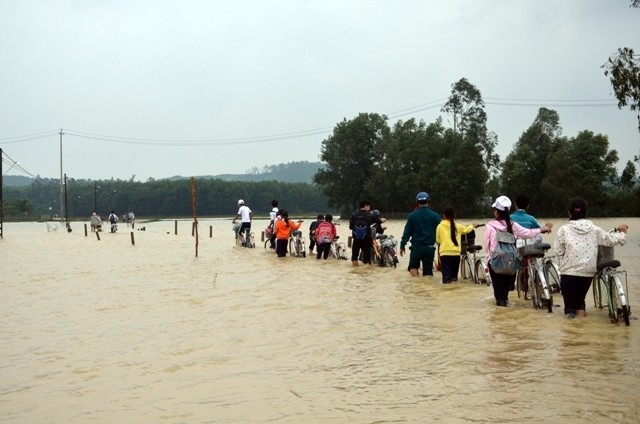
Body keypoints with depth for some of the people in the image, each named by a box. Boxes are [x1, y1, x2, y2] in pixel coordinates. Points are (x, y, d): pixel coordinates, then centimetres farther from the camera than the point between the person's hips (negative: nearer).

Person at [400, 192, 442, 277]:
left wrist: (402, 246, 4)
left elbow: (407, 232, -2)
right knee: (428, 270, 8)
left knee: (413, 266, 14)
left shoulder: (412, 216, -3)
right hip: (430, 247, 1)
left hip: (416, 247, -1)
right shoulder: (435, 216, -1)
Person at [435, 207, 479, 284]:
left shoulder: (440, 226, 0)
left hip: (445, 253, -2)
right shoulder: (458, 226, 6)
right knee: (454, 276, 17)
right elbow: (467, 230, 26)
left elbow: (438, 241, 8)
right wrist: (472, 226, 48)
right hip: (456, 253, 2)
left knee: (446, 277, -9)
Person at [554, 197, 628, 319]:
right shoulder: (594, 230, 3)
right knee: (580, 300, 24)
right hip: (588, 272, 3)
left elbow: (559, 251, -6)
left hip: (569, 272, -3)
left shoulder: (563, 230, -4)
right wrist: (623, 232, 29)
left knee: (570, 306, 2)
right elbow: (613, 240, 9)